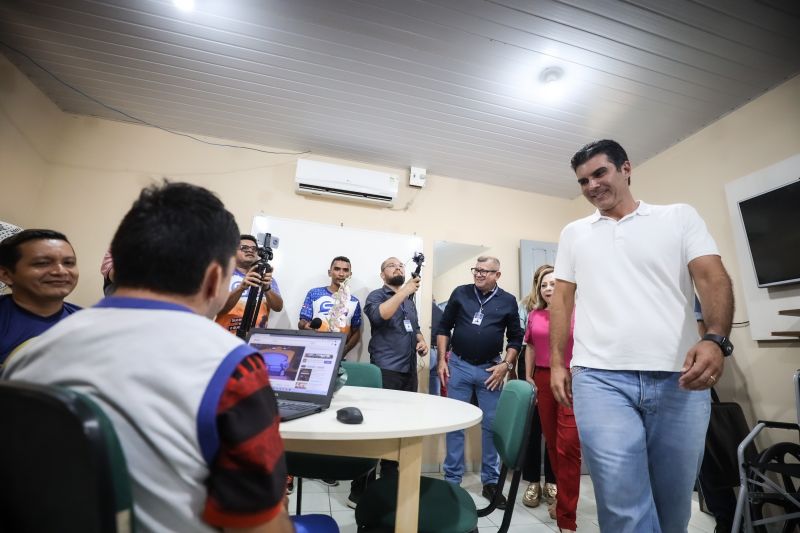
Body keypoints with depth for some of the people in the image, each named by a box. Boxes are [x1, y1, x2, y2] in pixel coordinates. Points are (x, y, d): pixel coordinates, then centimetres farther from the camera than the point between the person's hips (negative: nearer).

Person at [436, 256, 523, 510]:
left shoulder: (508, 301, 1)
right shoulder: (460, 293, 0)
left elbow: (516, 338, 7)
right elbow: (444, 327, 4)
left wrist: (505, 365, -5)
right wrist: (442, 360, -2)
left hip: (491, 369, 0)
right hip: (459, 365, 0)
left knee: (492, 425, 10)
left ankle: (490, 481, 28)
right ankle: (452, 479, 24)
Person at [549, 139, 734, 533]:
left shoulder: (680, 216, 10)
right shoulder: (574, 233, 12)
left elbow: (713, 278, -1)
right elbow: (562, 298, 11)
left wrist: (715, 339, -20)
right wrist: (557, 363, 4)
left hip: (679, 379, 1)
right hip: (601, 379, 0)